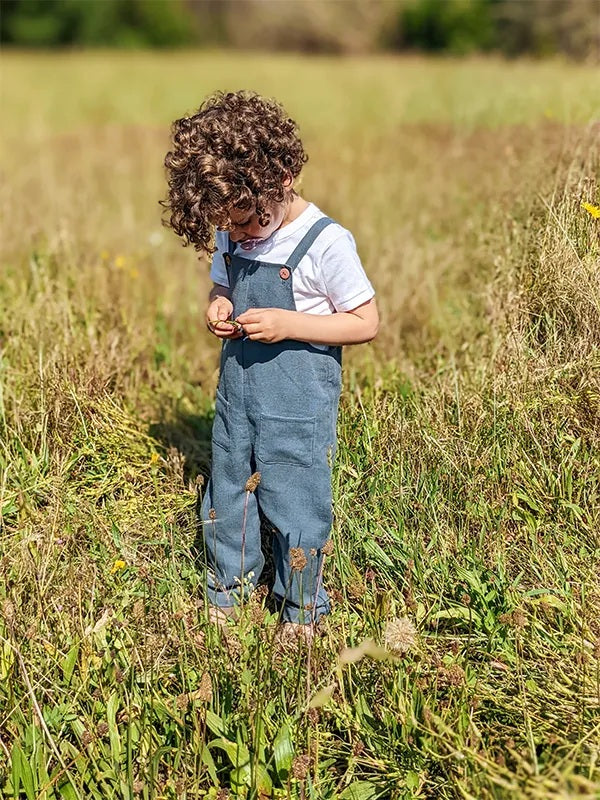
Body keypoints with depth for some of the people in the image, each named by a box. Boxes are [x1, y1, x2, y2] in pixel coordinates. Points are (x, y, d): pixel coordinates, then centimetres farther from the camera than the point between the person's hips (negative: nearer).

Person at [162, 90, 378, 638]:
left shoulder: (325, 243, -19)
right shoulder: (231, 234, 0)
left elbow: (366, 323, -14)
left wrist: (288, 324, -24)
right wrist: (218, 307, -6)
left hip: (299, 401, -6)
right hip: (236, 389, 6)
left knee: (296, 505, 6)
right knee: (226, 496, 17)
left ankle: (302, 611, 28)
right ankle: (226, 594, 38)